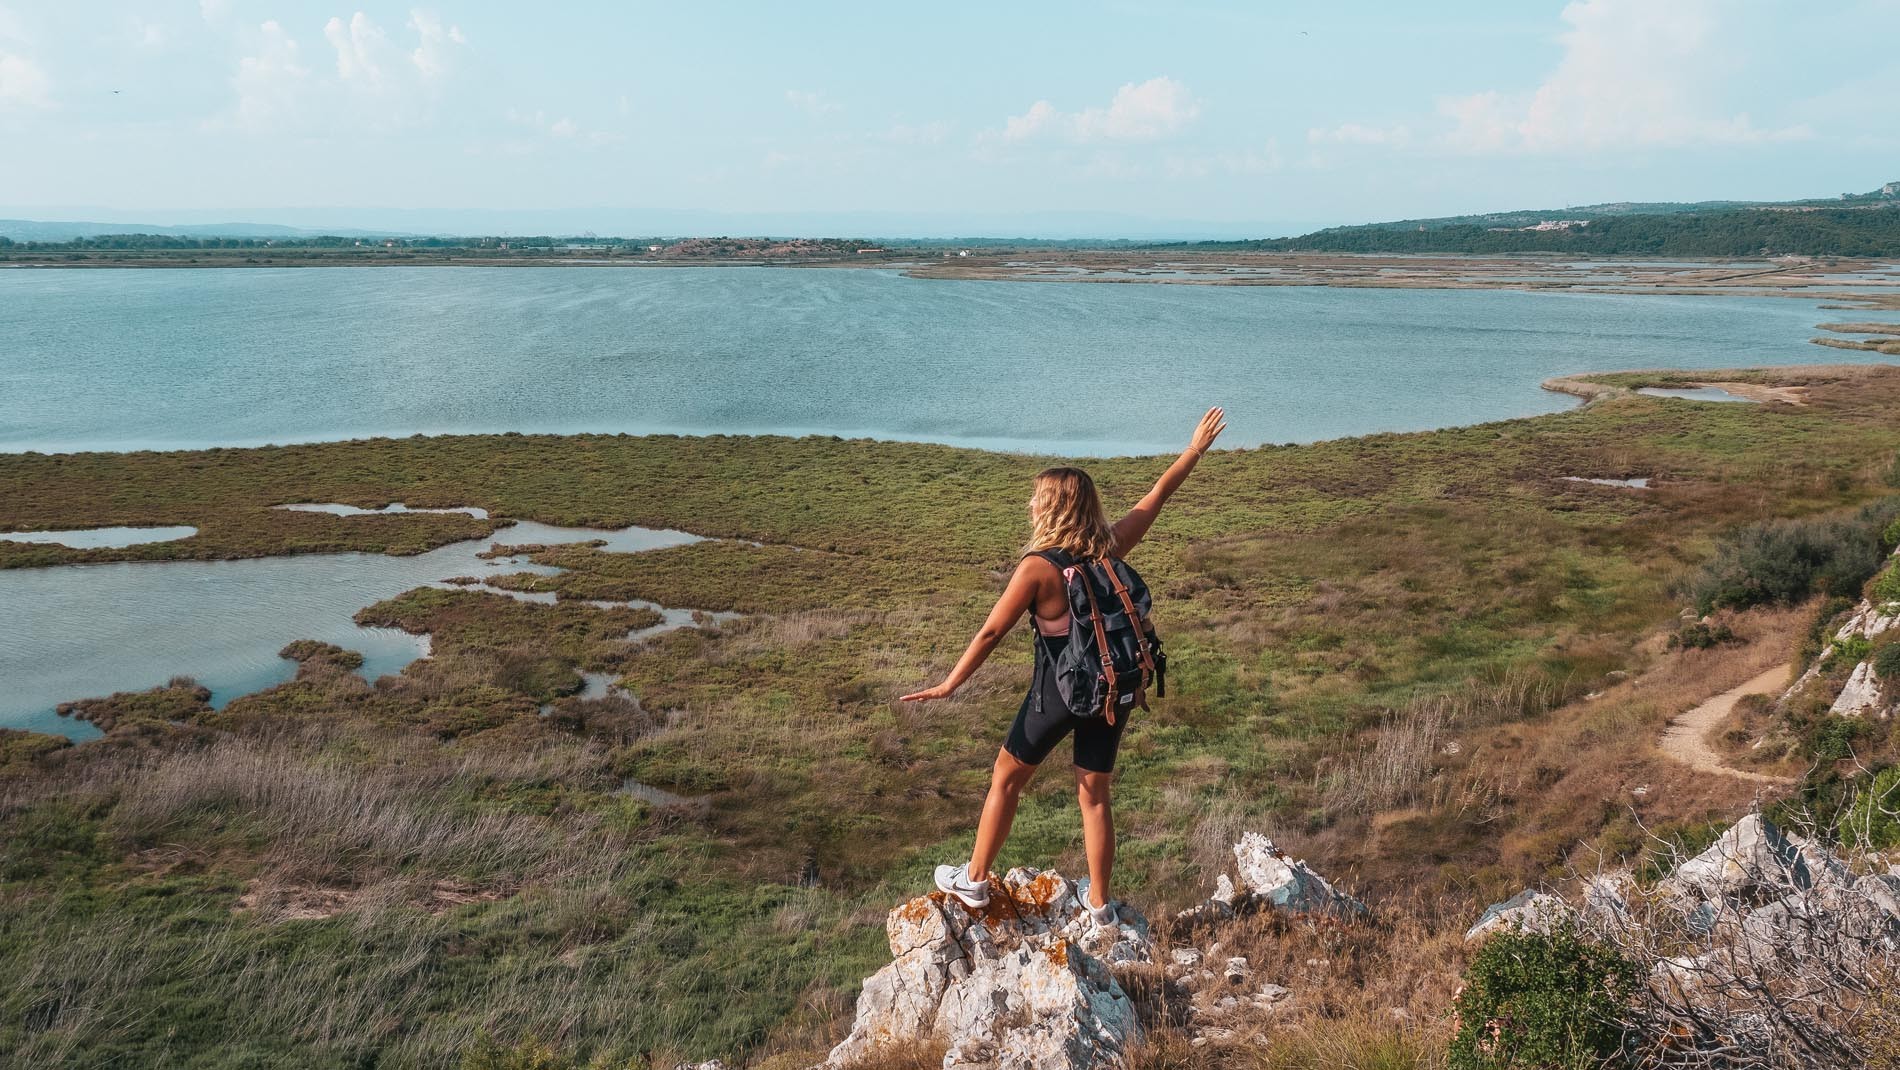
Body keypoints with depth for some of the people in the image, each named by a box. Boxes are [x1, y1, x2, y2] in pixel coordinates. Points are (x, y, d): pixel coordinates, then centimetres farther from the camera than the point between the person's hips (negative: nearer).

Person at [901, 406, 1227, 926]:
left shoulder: (1037, 567, -19)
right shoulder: (1111, 547, -6)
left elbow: (991, 632, -15)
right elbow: (1158, 495, 6)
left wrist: (949, 685, -6)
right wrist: (1196, 448, 18)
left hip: (1059, 692, -5)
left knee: (1005, 780, 15)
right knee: (1094, 795, 16)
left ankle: (974, 880, 26)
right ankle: (1099, 904, 24)